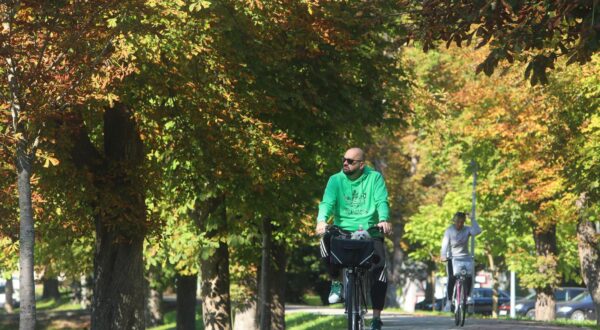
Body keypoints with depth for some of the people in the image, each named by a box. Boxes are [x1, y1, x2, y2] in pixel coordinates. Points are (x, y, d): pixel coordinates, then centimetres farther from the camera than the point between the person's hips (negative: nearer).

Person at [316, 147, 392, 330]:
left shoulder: (374, 178, 3)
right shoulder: (336, 180, 5)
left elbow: (381, 201, -10)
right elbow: (327, 202, -10)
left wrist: (384, 220, -32)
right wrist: (322, 220, -31)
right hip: (343, 231, 1)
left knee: (379, 266, -22)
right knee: (326, 240, -32)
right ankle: (335, 282, -6)